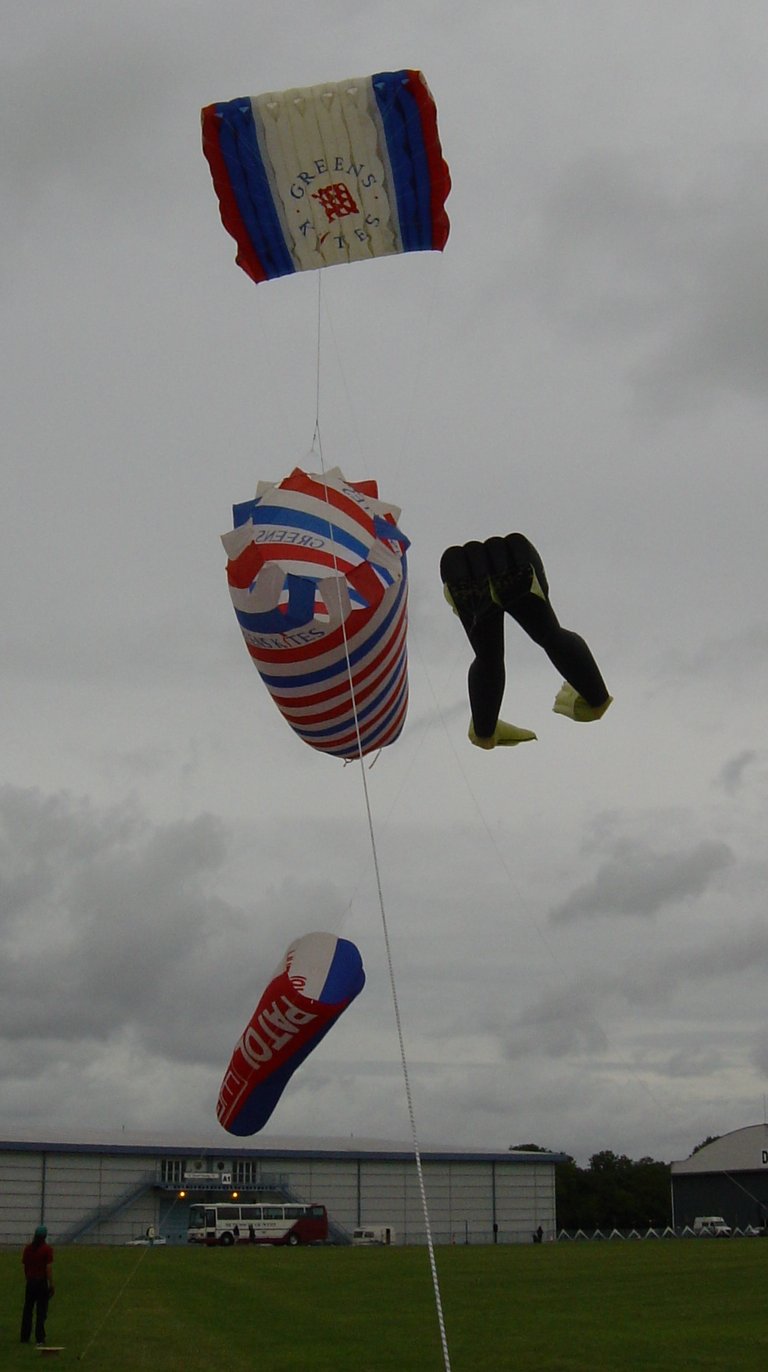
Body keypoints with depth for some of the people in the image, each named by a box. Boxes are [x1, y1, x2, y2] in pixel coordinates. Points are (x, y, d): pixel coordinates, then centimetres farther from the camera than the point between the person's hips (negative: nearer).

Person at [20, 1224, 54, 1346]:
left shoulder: (28, 1248, 3)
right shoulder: (47, 1249, -11)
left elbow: (24, 1265, 8)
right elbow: (49, 1268, -15)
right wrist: (51, 1285, -9)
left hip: (30, 1282, 4)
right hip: (42, 1282, -4)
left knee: (27, 1310, 12)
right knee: (41, 1311, 2)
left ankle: (25, 1337, 15)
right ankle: (39, 1339, 0)